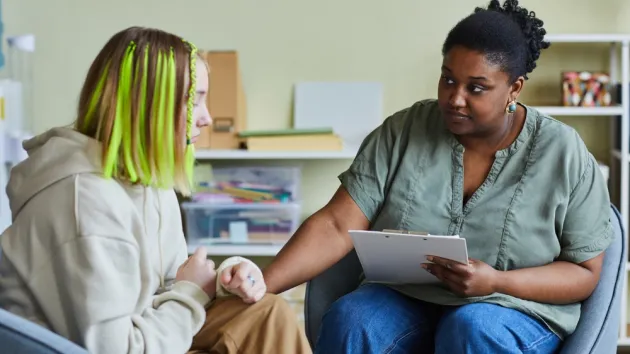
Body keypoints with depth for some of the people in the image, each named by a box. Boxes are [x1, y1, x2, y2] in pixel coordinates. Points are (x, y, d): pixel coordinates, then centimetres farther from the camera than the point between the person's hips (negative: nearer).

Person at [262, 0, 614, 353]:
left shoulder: (565, 155, -7)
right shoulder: (402, 132, -3)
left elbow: (585, 273, -3)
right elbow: (336, 225, -9)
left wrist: (497, 283, -21)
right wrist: (263, 286, -25)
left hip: (517, 309, -1)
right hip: (406, 299, 2)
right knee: (350, 320, -29)